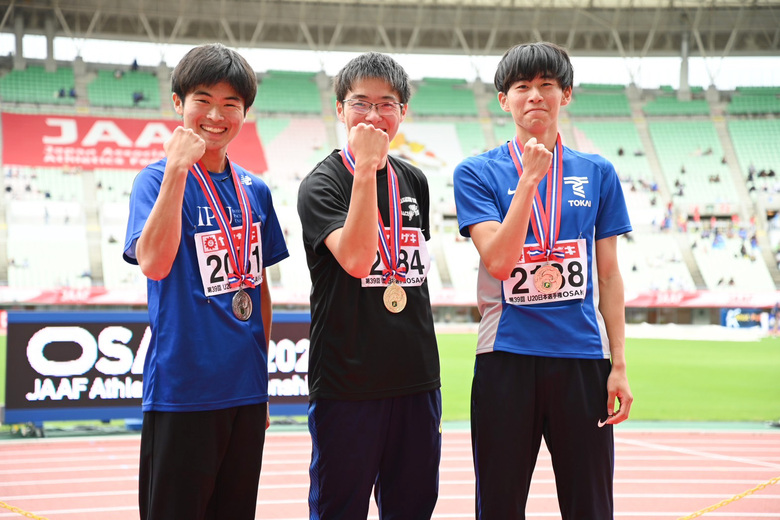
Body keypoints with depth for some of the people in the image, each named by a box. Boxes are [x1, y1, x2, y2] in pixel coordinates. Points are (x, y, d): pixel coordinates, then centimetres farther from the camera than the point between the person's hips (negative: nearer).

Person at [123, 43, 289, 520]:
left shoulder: (255, 190, 10)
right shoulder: (159, 179, -6)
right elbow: (154, 263, -24)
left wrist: (261, 377, 16)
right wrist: (177, 169, -25)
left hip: (246, 390, 6)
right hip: (183, 388, -5)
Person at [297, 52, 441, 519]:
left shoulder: (414, 182, 12)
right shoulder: (322, 183, -6)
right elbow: (357, 260, -22)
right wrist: (365, 167, -23)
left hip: (415, 376, 6)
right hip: (346, 379, -5)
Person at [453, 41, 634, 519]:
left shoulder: (598, 174, 8)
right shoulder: (478, 173, 1)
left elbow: (608, 276, 9)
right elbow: (499, 262, -12)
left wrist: (619, 364, 3)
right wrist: (530, 178, -14)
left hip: (583, 357, 2)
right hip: (507, 358, -1)